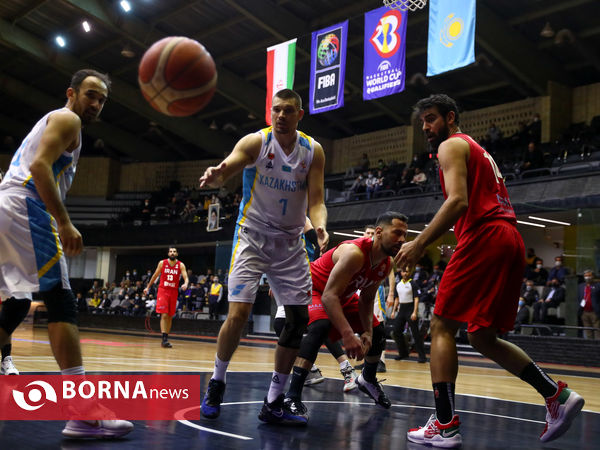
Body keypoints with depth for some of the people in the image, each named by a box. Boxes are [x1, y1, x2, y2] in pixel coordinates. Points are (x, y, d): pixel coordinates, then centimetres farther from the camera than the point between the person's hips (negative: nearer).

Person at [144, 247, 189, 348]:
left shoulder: (181, 265, -1)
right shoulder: (162, 263, -1)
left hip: (173, 292, 2)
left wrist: (185, 284, -34)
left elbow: (186, 277, -12)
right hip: (163, 290, -2)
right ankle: (164, 339, -17)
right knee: (164, 315, -13)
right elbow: (155, 275, 11)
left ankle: (166, 337, 18)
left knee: (170, 316, 8)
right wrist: (148, 287, 16)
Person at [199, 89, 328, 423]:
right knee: (239, 314, -16)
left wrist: (320, 226, -27)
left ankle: (274, 402, 12)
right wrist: (214, 176, -48)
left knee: (299, 320, 0)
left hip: (290, 242, 4)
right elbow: (224, 172, -23)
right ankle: (216, 385, 10)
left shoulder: (313, 151, -1)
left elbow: (316, 201, -5)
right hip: (253, 237, -4)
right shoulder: (256, 142, -9)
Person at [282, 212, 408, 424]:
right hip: (312, 287, -9)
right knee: (321, 326, -37)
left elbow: (367, 298, 3)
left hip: (343, 295, 9)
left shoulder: (386, 265, -10)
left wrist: (367, 332, -11)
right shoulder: (354, 253, -37)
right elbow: (328, 296, -42)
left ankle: (368, 380, 40)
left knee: (378, 332, 12)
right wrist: (348, 334, -49)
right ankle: (292, 398, -37)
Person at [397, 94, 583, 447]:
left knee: (442, 326, -4)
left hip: (483, 238, -9)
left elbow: (458, 201, -16)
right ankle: (558, 396, 8)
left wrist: (419, 245, -17)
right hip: (510, 242, 9)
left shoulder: (452, 145, 1)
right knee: (483, 337, 14)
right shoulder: (478, 150, 30)